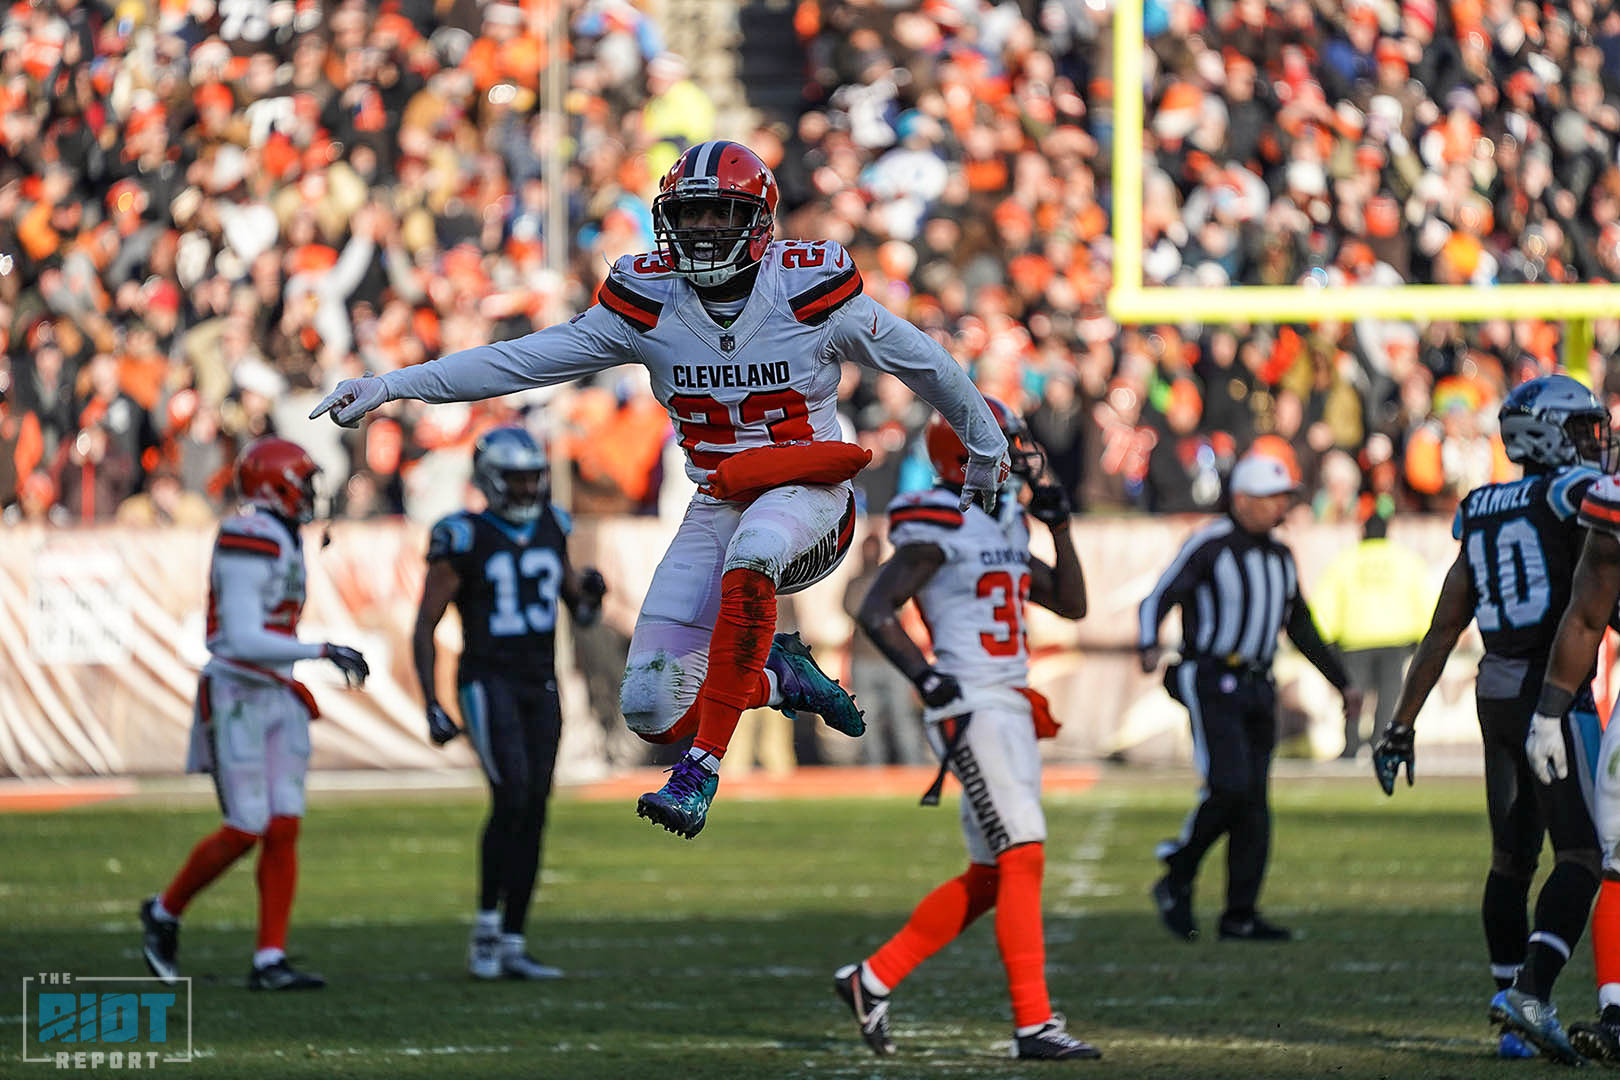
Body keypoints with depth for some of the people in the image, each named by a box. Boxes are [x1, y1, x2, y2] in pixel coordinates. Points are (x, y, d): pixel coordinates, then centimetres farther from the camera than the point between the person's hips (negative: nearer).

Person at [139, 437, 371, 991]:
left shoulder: (282, 541, 13)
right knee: (246, 830, -8)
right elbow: (243, 641, -25)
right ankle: (165, 912, 15)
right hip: (236, 699, -9)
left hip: (277, 697, 9)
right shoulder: (250, 544, -18)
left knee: (284, 831, 0)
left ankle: (270, 961, -1)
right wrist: (323, 652, -25)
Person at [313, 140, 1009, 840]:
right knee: (651, 711, -9)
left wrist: (986, 453, 18)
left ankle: (701, 773, -36)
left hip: (809, 492, -3)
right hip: (717, 506, 3)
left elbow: (923, 363, 5)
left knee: (751, 554, -40)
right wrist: (389, 387, -15)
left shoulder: (807, 289, -9)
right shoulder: (649, 302, -4)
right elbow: (522, 360, -7)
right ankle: (776, 678, 22)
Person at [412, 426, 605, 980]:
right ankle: (486, 930, -7)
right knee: (511, 797, -21)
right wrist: (432, 707, -14)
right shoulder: (464, 540, -8)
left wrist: (589, 592, -6)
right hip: (487, 683, -6)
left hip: (540, 687, 6)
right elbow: (424, 628, -7)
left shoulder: (550, 529, 9)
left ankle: (511, 947, 9)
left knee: (532, 816, 3)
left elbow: (581, 610, 19)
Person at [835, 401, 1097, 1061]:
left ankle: (873, 980, 19)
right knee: (1024, 857, -13)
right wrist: (922, 673, -25)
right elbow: (875, 611, -15)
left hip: (1011, 709, 9)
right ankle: (1034, 1025, -14)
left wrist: (1059, 527, 9)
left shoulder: (1004, 526, 16)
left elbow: (1071, 605, 19)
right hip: (973, 708, -9)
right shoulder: (940, 526, -10)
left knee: (989, 879, 11)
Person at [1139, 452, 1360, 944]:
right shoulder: (1209, 546, -9)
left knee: (1253, 805, 3)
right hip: (1210, 682, -7)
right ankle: (1177, 881, -1)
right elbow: (1158, 599, -14)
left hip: (1255, 690, 7)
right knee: (1230, 788, -19)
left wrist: (1342, 682, 24)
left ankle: (1240, 916, 7)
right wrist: (1149, 646, -35)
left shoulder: (1279, 557, 14)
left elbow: (1302, 628, 25)